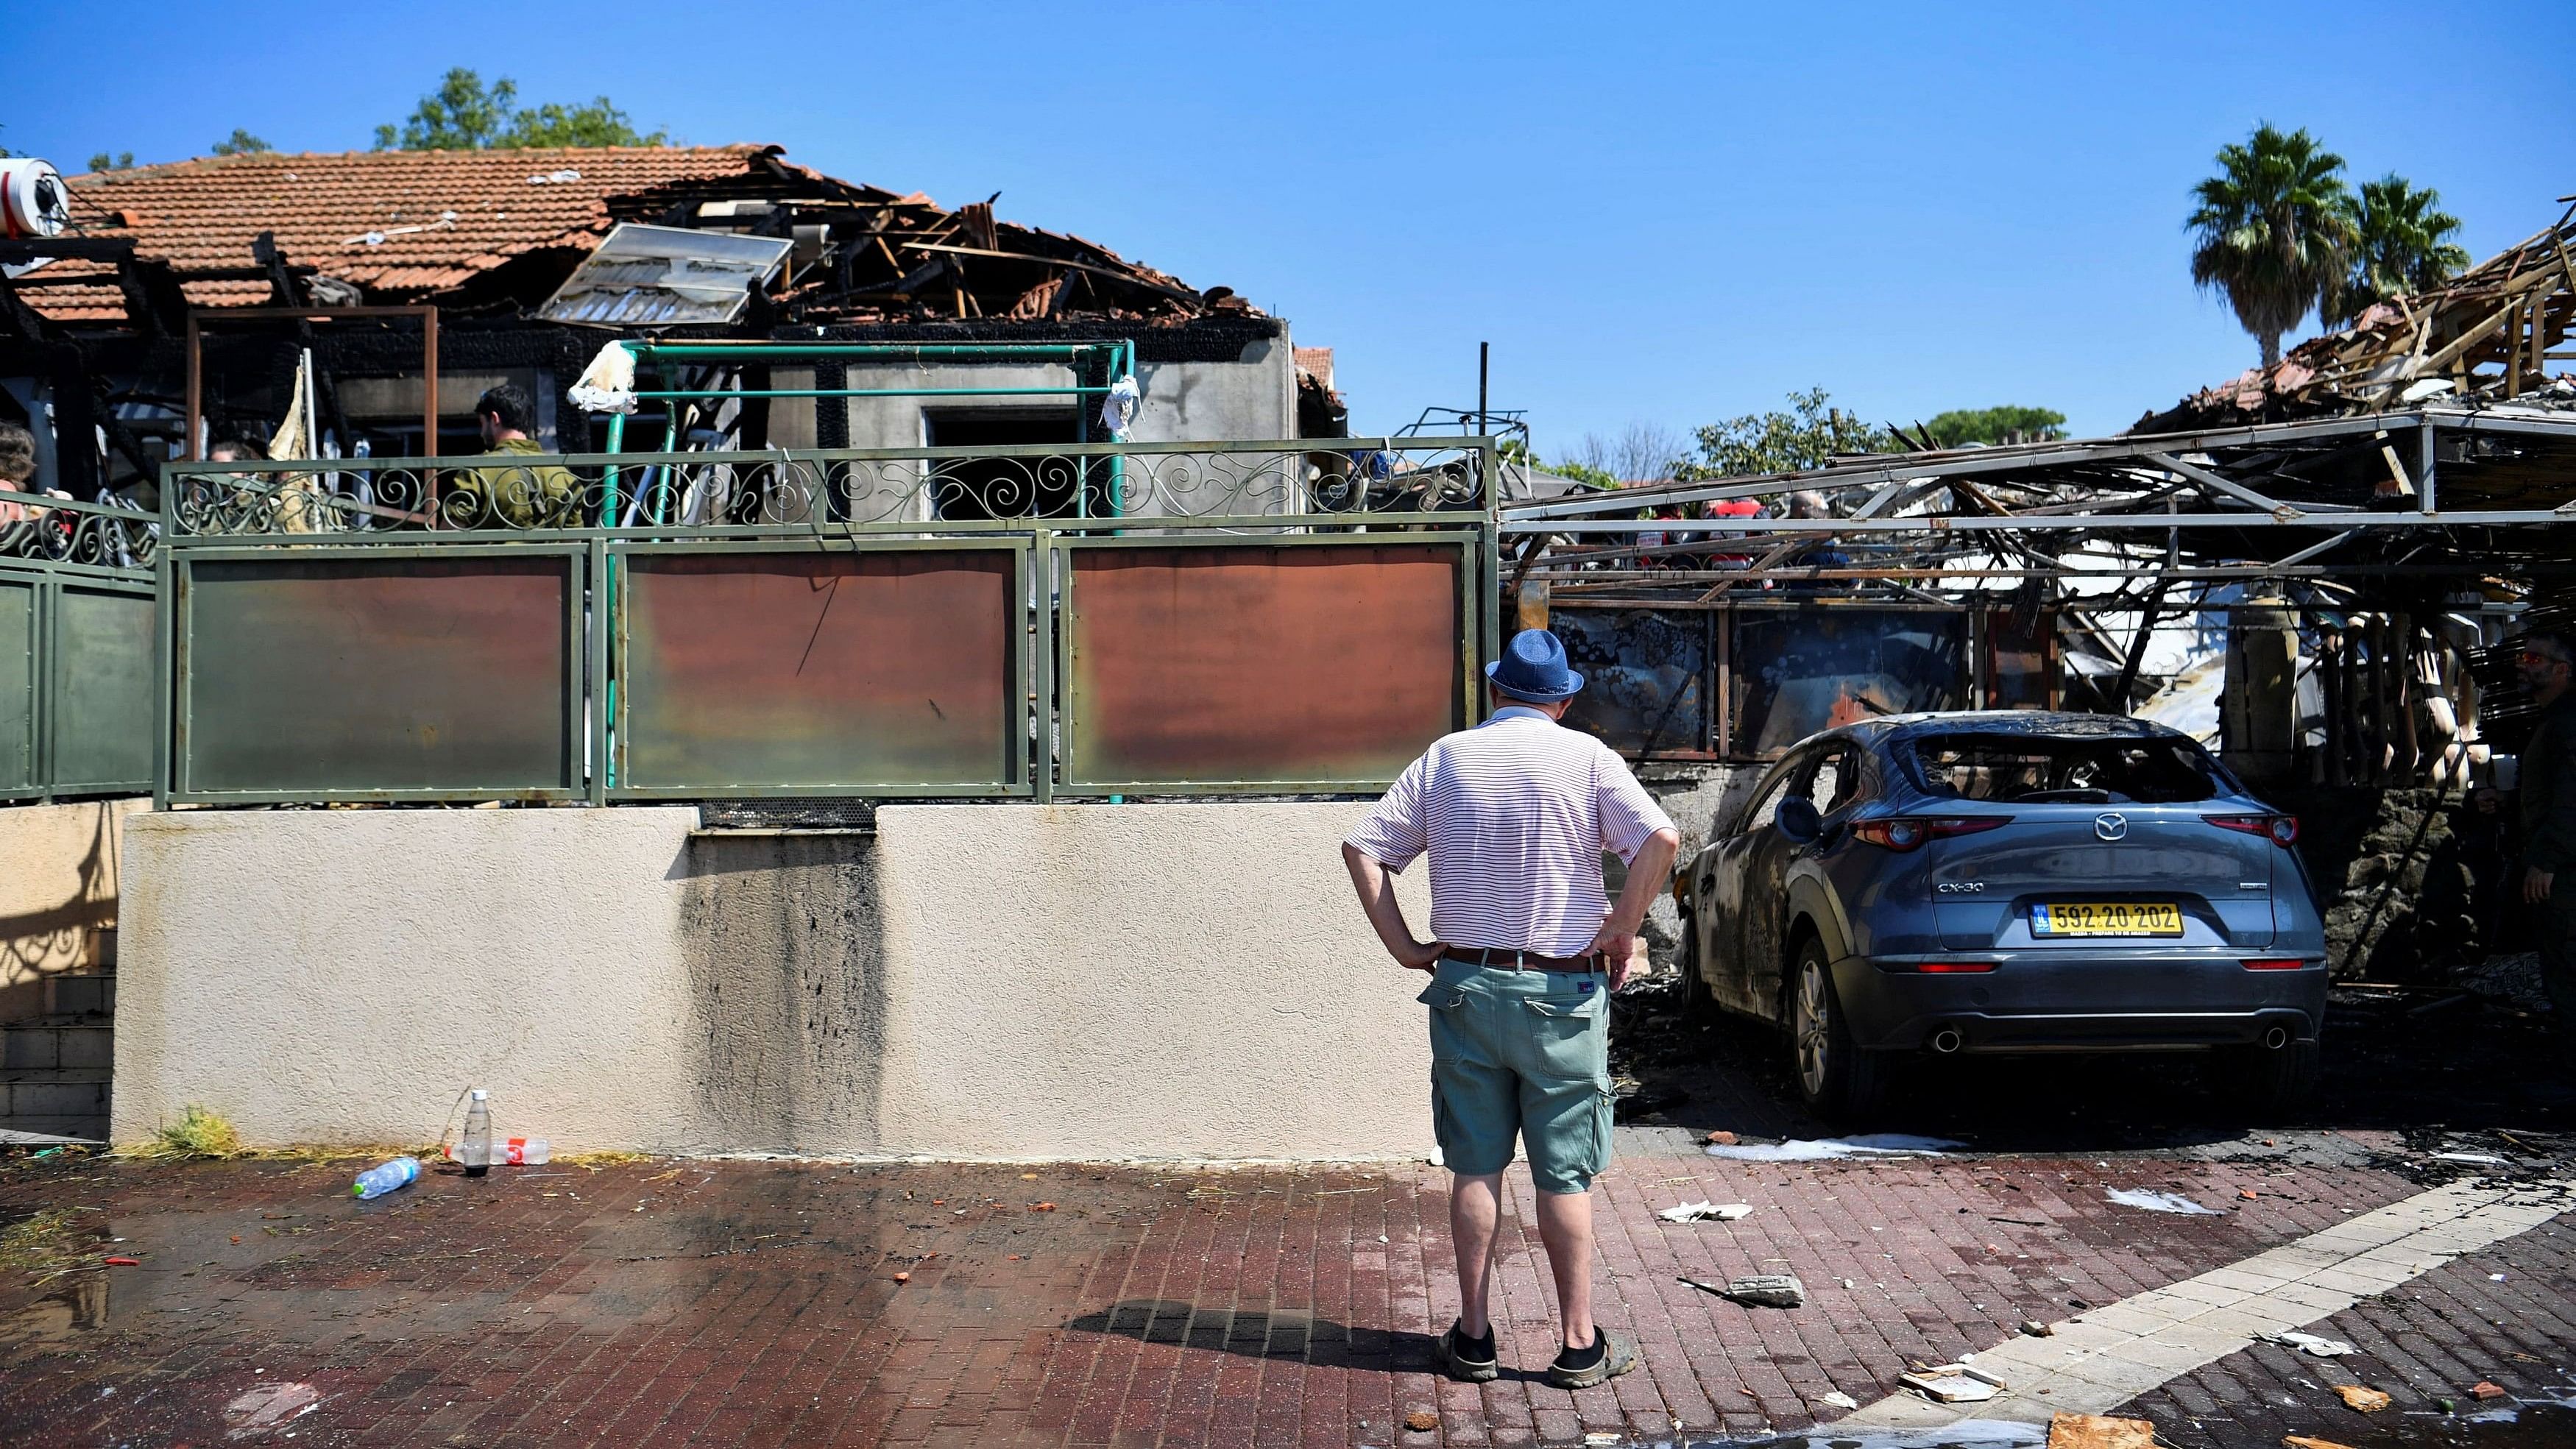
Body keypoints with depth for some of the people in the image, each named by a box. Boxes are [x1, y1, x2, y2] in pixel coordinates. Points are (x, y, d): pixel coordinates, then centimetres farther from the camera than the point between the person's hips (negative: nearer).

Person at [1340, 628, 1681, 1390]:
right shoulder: (1585, 757, -4)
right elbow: (1660, 839, -17)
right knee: (1565, 1174, 5)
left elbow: (1362, 849, 1)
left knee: (1475, 1168, 10)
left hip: (1466, 984, 2)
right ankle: (1579, 1344, 12)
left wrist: (1404, 946, 4)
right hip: (1562, 992, -2)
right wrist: (1621, 931, -7)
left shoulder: (1445, 757, 4)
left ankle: (1475, 1337, 16)